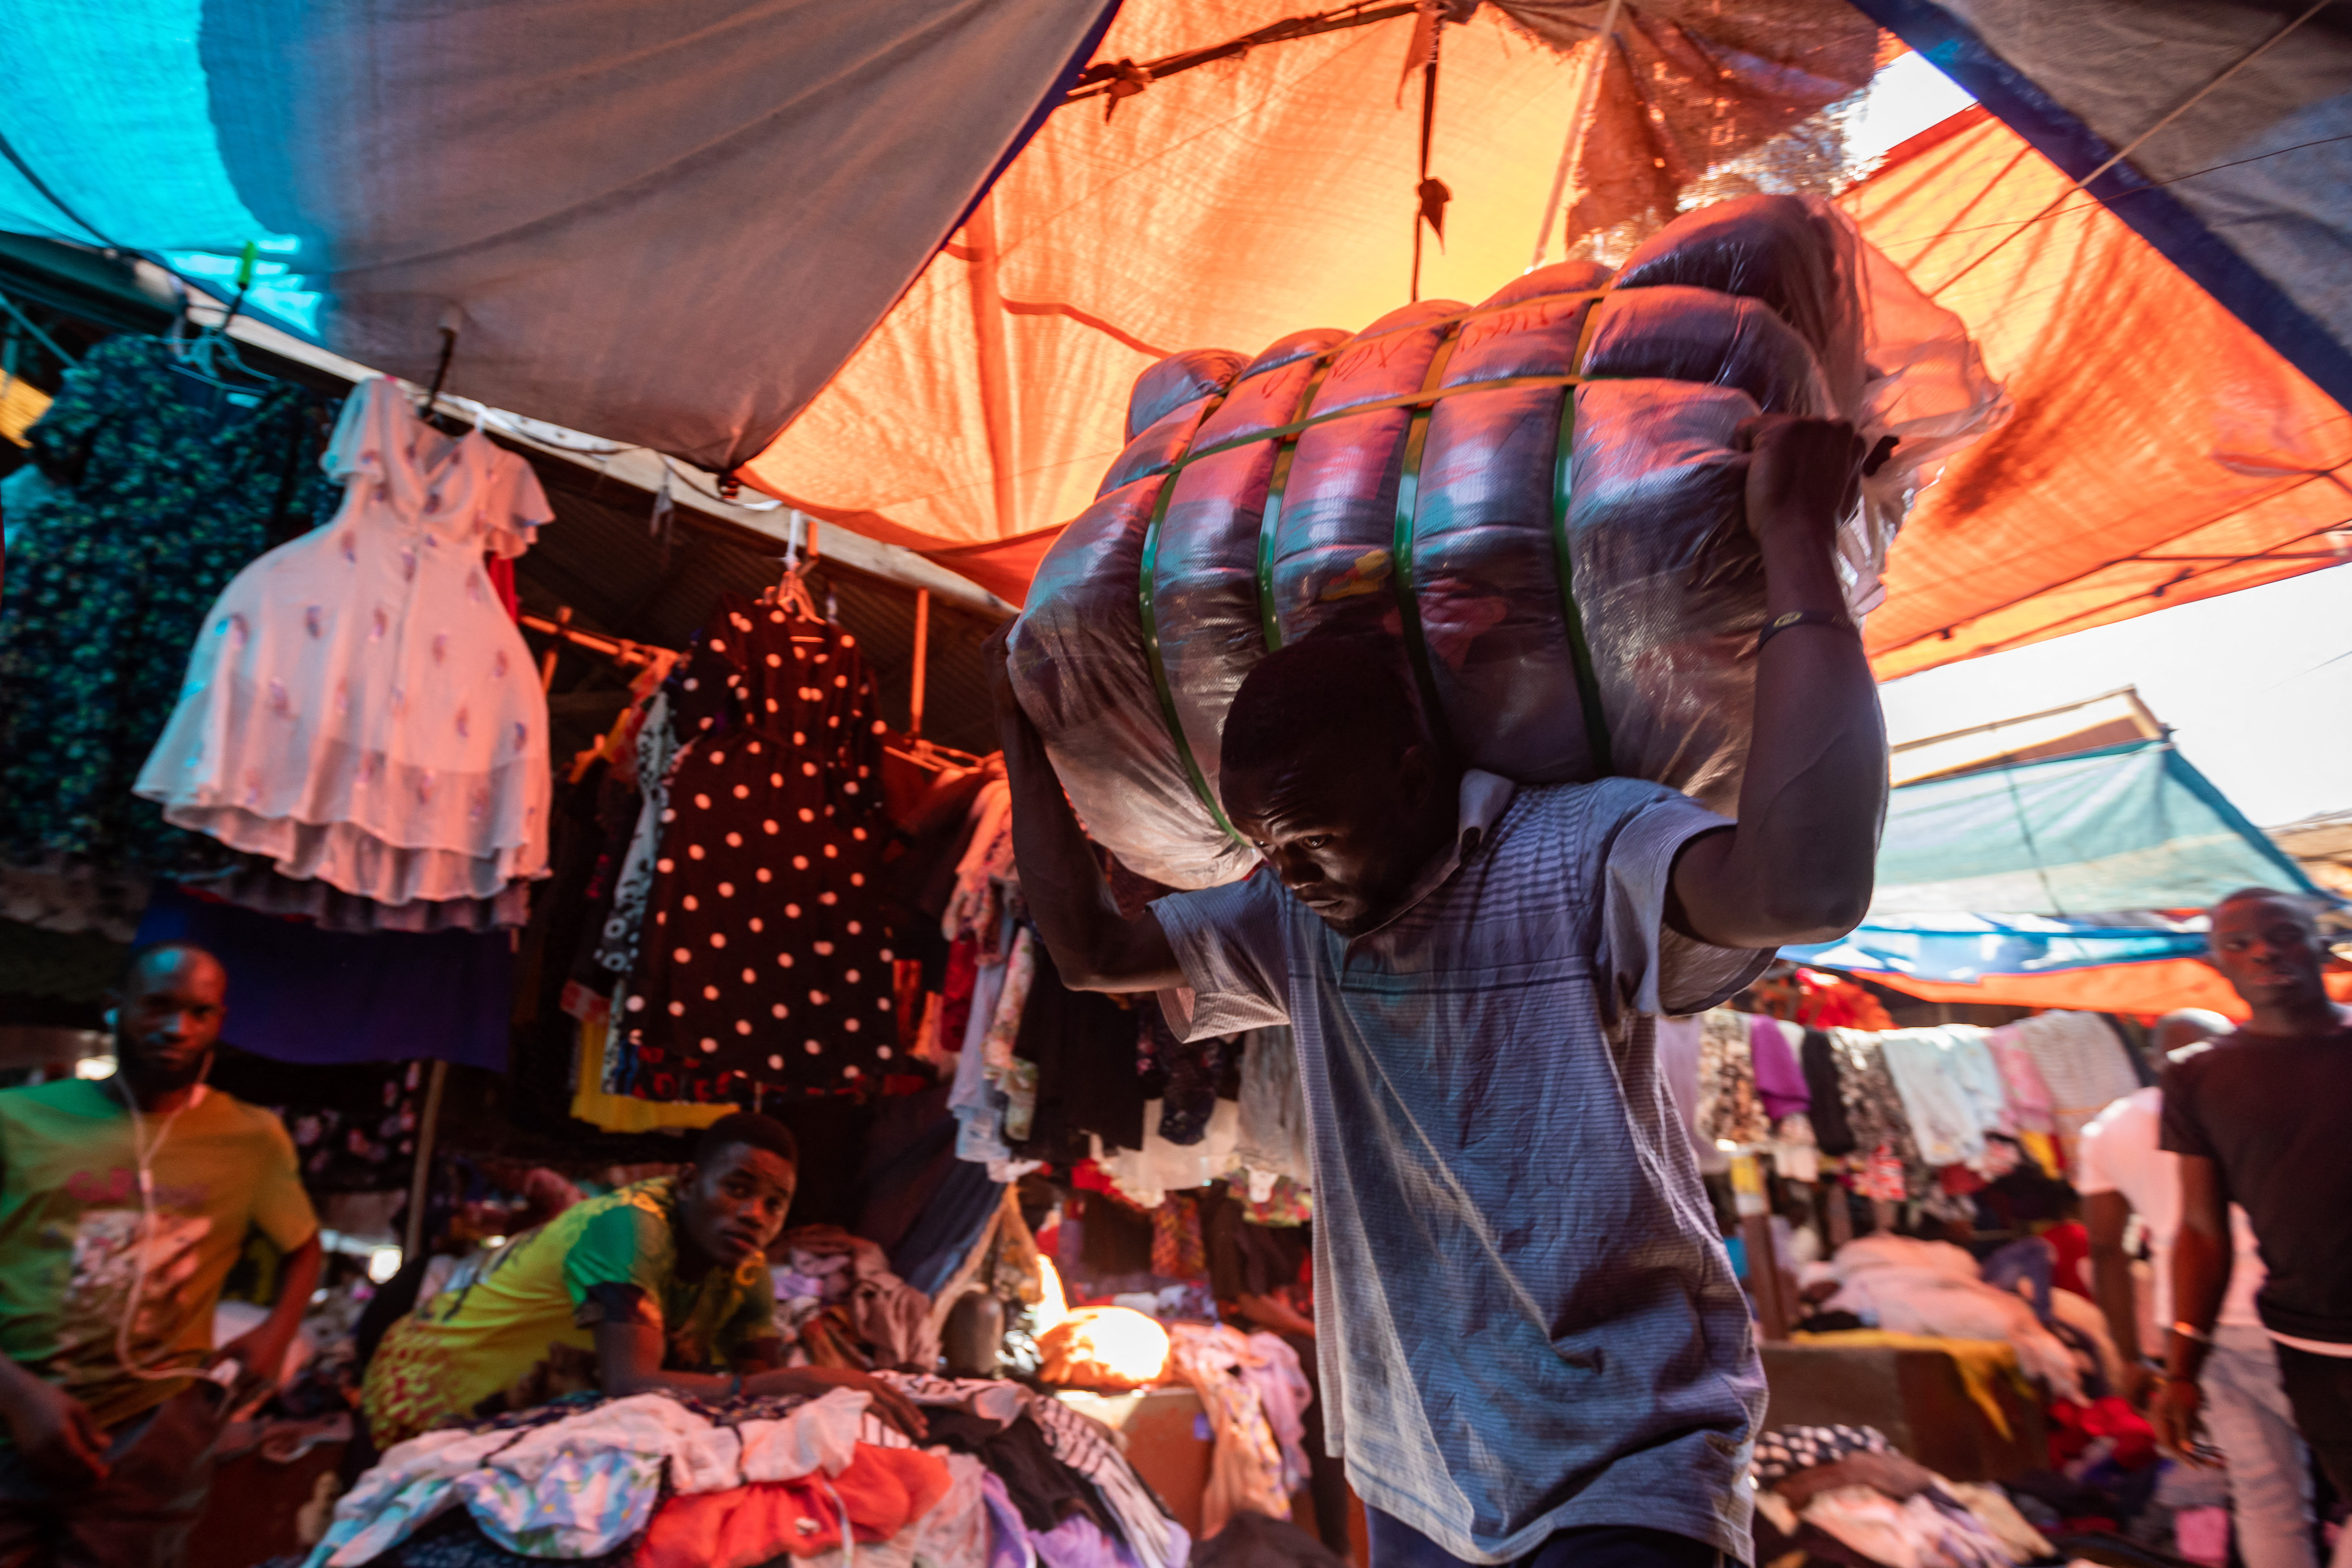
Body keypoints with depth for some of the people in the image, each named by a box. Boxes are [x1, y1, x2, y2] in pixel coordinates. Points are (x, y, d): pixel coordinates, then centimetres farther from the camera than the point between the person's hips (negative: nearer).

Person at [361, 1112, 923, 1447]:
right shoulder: (630, 1227, -34)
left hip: (533, 1406, 6)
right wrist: (803, 1380, -46)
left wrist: (838, 1393, -30)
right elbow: (631, 1384, -43)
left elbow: (758, 1379, -10)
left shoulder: (746, 1269, -12)